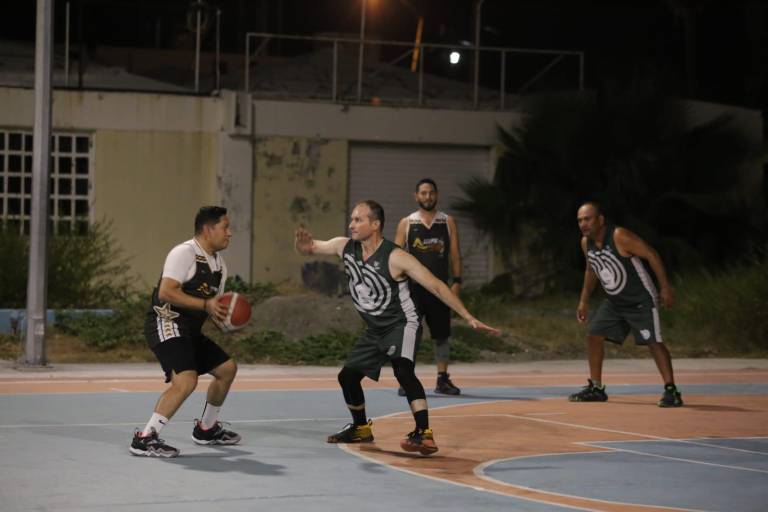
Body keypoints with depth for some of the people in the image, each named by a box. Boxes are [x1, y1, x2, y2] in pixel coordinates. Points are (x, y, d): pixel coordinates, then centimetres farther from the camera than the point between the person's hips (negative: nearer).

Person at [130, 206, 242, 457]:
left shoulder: (219, 264, 16)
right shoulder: (185, 253, -13)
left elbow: (214, 304, 25)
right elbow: (166, 293, -24)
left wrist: (226, 316, 2)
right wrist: (205, 305, -23)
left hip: (189, 330, 10)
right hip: (166, 323, -10)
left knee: (227, 368, 19)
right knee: (186, 380, -27)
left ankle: (206, 429, 35)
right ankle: (144, 439, -24)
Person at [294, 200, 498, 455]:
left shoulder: (395, 257, -24)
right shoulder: (344, 247, -6)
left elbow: (436, 286, -21)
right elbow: (308, 247, 6)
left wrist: (468, 318, -25)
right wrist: (305, 244, -22)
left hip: (402, 324, -7)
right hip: (375, 329, 7)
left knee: (402, 370, -31)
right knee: (347, 375, 10)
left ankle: (424, 434, -36)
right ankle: (361, 428, 34)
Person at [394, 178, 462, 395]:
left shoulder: (448, 222, 8)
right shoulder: (406, 223, 4)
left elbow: (455, 253, 6)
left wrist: (456, 281, -3)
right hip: (413, 287, -2)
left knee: (442, 335, 6)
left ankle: (443, 379, 14)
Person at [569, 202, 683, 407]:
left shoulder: (620, 237, -24)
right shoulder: (586, 243, -1)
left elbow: (652, 255, -20)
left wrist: (665, 288, -20)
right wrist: (584, 301, 17)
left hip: (641, 300, -8)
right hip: (614, 302, 8)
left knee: (654, 342, -16)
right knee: (593, 335, 5)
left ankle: (671, 391, -12)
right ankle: (596, 388, 16)